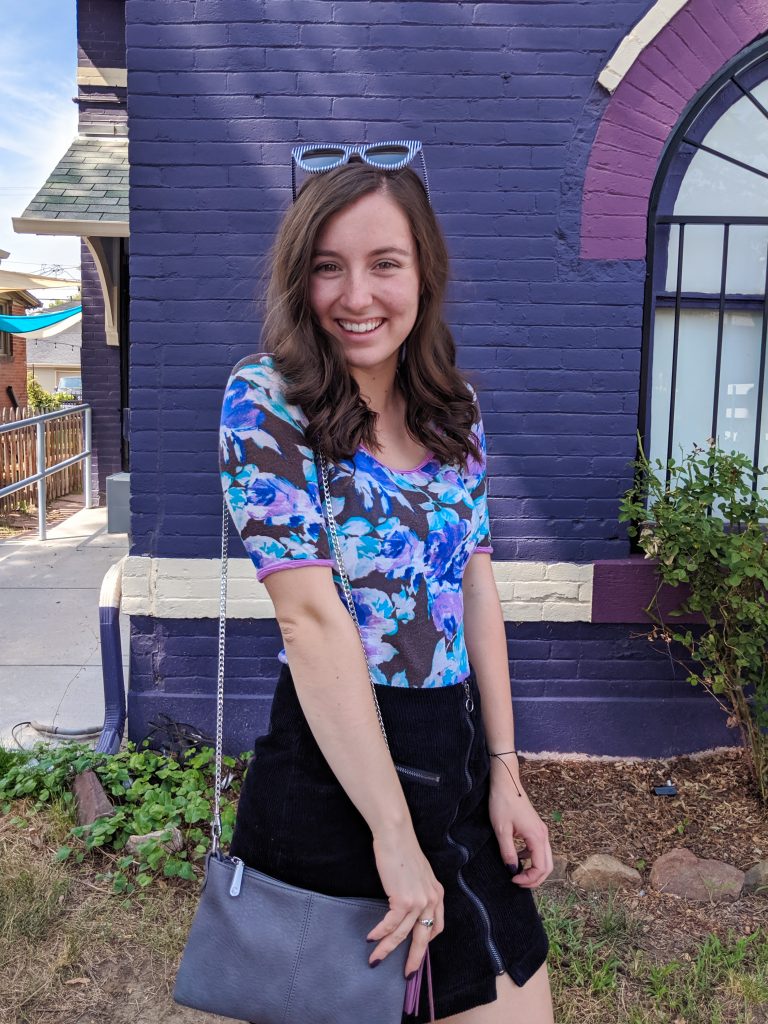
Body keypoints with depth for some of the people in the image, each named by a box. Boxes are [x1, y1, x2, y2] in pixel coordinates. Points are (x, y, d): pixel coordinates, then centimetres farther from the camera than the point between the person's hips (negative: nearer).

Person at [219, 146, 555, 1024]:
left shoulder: (452, 407, 3)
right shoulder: (266, 400, -14)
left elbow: (476, 588, 5)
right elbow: (311, 616, -20)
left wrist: (504, 770, 2)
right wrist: (394, 832, -20)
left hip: (460, 748, 6)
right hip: (334, 762, -5)